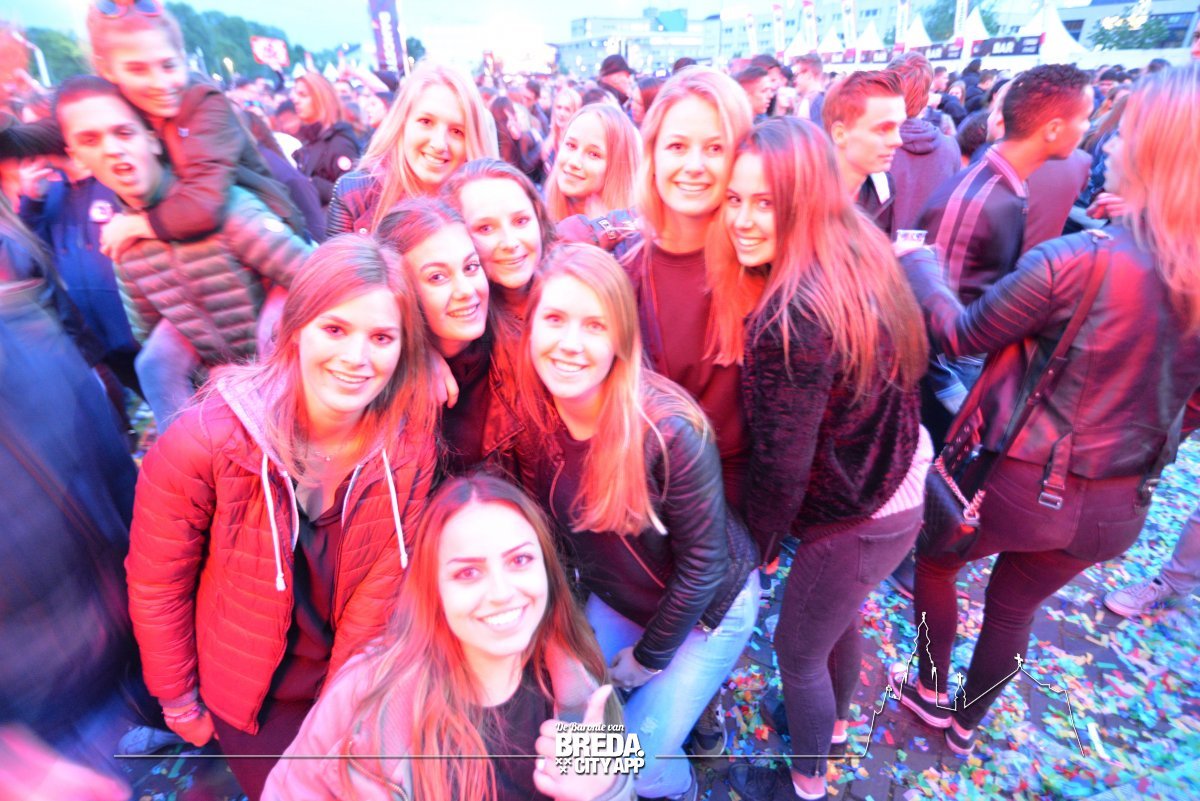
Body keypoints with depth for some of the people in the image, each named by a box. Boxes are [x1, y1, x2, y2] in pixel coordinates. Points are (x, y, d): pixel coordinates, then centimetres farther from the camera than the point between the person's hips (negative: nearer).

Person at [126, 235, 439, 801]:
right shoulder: (206, 438, -26)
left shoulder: (410, 445, -20)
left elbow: (382, 587, -13)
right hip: (250, 692, -1)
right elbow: (156, 584, -12)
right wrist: (179, 701, -2)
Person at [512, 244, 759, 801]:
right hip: (616, 599, 5)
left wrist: (648, 658, -10)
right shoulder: (533, 418, -19)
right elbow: (549, 525, -3)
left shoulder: (669, 429, -33)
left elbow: (703, 563, -21)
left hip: (706, 605, -4)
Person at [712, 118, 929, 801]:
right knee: (841, 616, 31)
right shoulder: (863, 256, -4)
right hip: (904, 482, 8)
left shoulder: (789, 318, -33)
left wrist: (761, 534, -6)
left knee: (797, 650, 16)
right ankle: (832, 721, 60)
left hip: (859, 519, -8)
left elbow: (782, 462, -25)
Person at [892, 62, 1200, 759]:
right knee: (1014, 608, 27)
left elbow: (962, 334, -10)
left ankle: (931, 691, 44)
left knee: (935, 561, 25)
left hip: (1020, 486, -5)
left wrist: (919, 265, 4)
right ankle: (967, 723, 49)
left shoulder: (1075, 262, -25)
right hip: (1121, 508, 6)